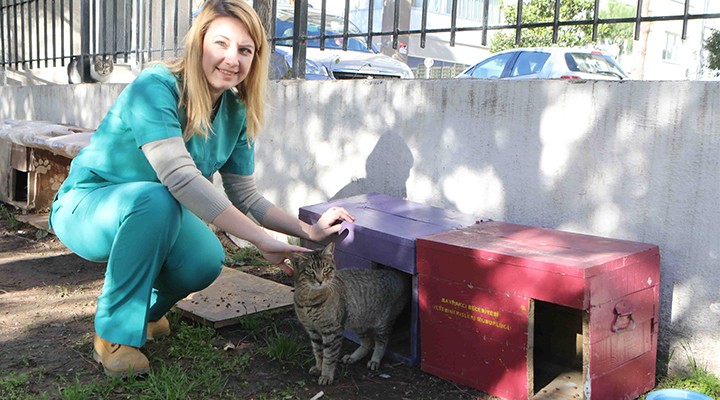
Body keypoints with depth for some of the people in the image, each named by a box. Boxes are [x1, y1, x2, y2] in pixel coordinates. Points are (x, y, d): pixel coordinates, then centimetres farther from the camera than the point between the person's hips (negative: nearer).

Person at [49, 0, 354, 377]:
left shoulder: (236, 112, -7)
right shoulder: (156, 87, -28)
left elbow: (245, 197, -3)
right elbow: (179, 177, -40)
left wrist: (309, 230, -16)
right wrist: (262, 240, -43)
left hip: (150, 216, 5)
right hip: (86, 207, -5)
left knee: (206, 262, -25)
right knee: (154, 199, -37)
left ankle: (146, 307, 12)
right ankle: (114, 333, -16)